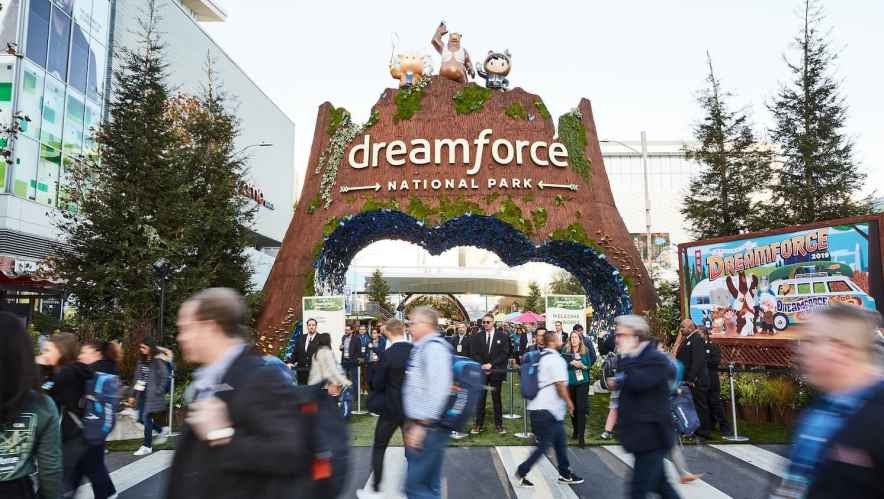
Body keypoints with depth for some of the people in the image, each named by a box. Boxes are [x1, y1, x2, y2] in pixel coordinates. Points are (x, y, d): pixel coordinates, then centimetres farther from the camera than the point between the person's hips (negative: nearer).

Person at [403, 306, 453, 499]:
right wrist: (413, 423, 21)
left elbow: (438, 389, -25)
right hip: (419, 423, 10)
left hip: (428, 427, -10)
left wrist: (423, 425, -23)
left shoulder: (434, 347, -16)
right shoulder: (423, 347, 15)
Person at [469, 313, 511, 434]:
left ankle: (498, 424, 13)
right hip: (481, 371, 1)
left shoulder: (502, 336, 2)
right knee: (480, 399, 1)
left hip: (496, 372, -1)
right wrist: (482, 366, -8)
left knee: (496, 398, 5)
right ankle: (479, 424, 8)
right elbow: (474, 354, 4)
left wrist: (491, 364, -11)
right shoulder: (477, 337, 7)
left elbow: (504, 354, -4)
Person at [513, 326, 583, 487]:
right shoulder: (555, 359, -15)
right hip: (547, 409, -9)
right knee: (544, 445, -2)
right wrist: (569, 402, -6)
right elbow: (560, 384, -18)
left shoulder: (541, 357, 13)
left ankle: (565, 473, 25)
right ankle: (521, 472, 3)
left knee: (560, 442, 16)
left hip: (539, 406, 9)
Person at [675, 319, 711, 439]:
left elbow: (698, 361, -20)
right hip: (688, 380, 9)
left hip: (696, 381, -9)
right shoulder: (687, 340, 17)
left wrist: (691, 379, -22)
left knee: (699, 405, -2)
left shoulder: (697, 339, -12)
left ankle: (704, 432, 6)